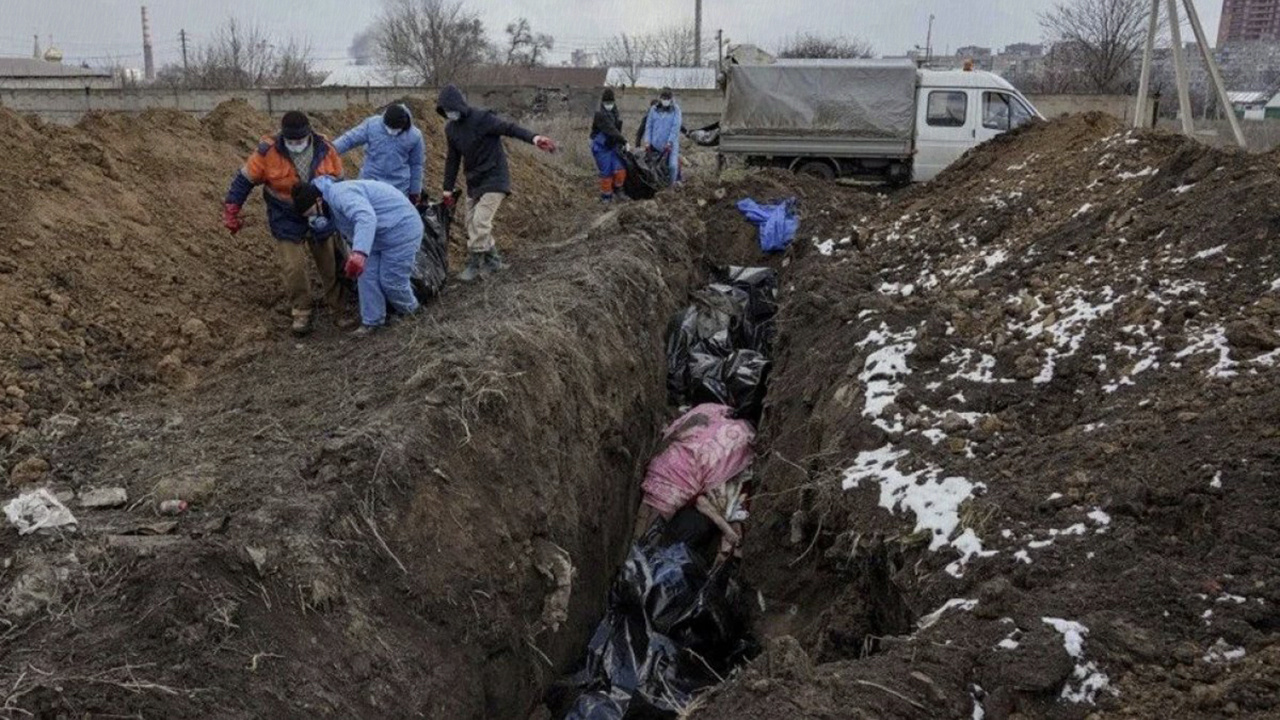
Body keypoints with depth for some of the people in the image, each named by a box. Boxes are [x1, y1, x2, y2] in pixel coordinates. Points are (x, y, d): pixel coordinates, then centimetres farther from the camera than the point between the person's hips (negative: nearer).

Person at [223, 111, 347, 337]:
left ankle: (339, 309, 23)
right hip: (287, 222, -2)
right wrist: (231, 213, -8)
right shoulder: (269, 152, -18)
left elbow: (339, 181, 5)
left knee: (332, 265, 8)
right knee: (293, 268, -6)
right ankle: (301, 313, 12)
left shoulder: (325, 149, -11)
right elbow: (244, 180, -9)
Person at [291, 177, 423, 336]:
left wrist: (359, 252, -59)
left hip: (401, 229, -10)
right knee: (367, 275, 8)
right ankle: (372, 321, 18)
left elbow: (366, 218, -47)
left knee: (391, 280, -2)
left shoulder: (340, 194, -30)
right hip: (379, 234, 10)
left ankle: (409, 314, 24)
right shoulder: (330, 209, 5)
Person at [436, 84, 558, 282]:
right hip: (474, 181, 8)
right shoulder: (450, 128, 4)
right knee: (472, 223, 9)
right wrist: (448, 189, 13)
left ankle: (474, 264, -1)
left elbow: (509, 128, -31)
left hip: (494, 178, -8)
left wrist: (534, 138, -48)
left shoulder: (481, 118, -18)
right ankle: (493, 260, 22)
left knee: (480, 222, -14)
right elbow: (452, 159, 13)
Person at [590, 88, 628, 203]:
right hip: (601, 148, -7)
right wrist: (624, 141, -26)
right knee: (606, 172, -2)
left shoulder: (614, 114, 8)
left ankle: (617, 189, 24)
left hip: (613, 146, 7)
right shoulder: (600, 115, -19)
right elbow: (611, 130, -25)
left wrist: (621, 143, 6)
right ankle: (606, 196, 12)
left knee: (620, 170, 0)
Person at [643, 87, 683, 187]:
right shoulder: (654, 109, 4)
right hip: (655, 144, 3)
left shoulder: (675, 110, -4)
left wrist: (670, 142, -18)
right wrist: (647, 142, -4)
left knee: (673, 165, -11)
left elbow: (675, 128, -11)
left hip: (671, 144, -3)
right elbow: (648, 126, 5)